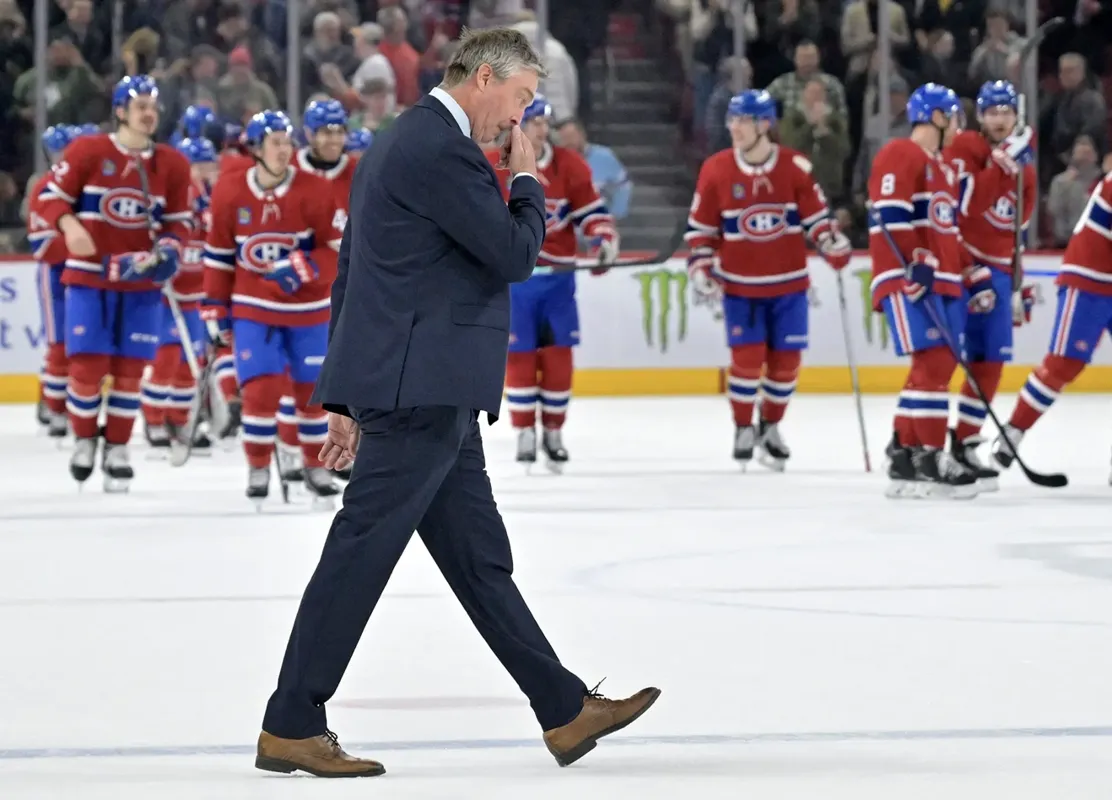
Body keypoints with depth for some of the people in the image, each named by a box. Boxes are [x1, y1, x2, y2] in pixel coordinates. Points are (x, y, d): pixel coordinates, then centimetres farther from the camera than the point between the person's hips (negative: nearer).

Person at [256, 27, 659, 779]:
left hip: (429, 395, 11)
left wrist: (347, 400, 20)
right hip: (421, 389, -11)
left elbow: (350, 275, 20)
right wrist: (527, 180, 4)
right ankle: (290, 728, -2)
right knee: (360, 555, -6)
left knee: (481, 557, 11)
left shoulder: (397, 145, 18)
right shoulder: (443, 149, -15)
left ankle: (566, 710, 16)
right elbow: (515, 253, -15)